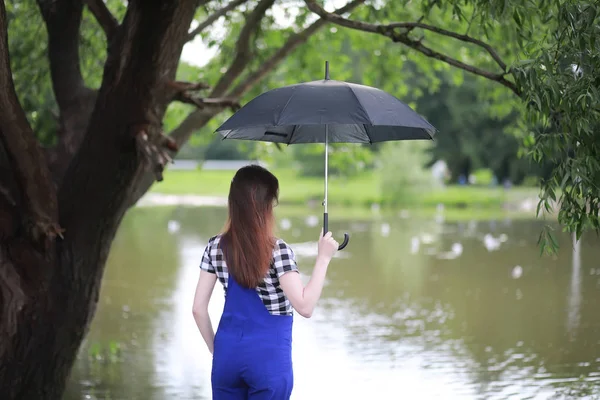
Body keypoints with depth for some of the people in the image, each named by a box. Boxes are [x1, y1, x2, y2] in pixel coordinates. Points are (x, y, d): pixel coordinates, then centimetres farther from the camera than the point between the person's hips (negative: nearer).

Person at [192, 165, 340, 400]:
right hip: (269, 356, -4)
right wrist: (323, 258, -12)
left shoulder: (216, 247, 0)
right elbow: (305, 307, -18)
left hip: (228, 353, 4)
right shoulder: (277, 250, -13)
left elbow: (198, 308, 2)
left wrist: (215, 349, 13)